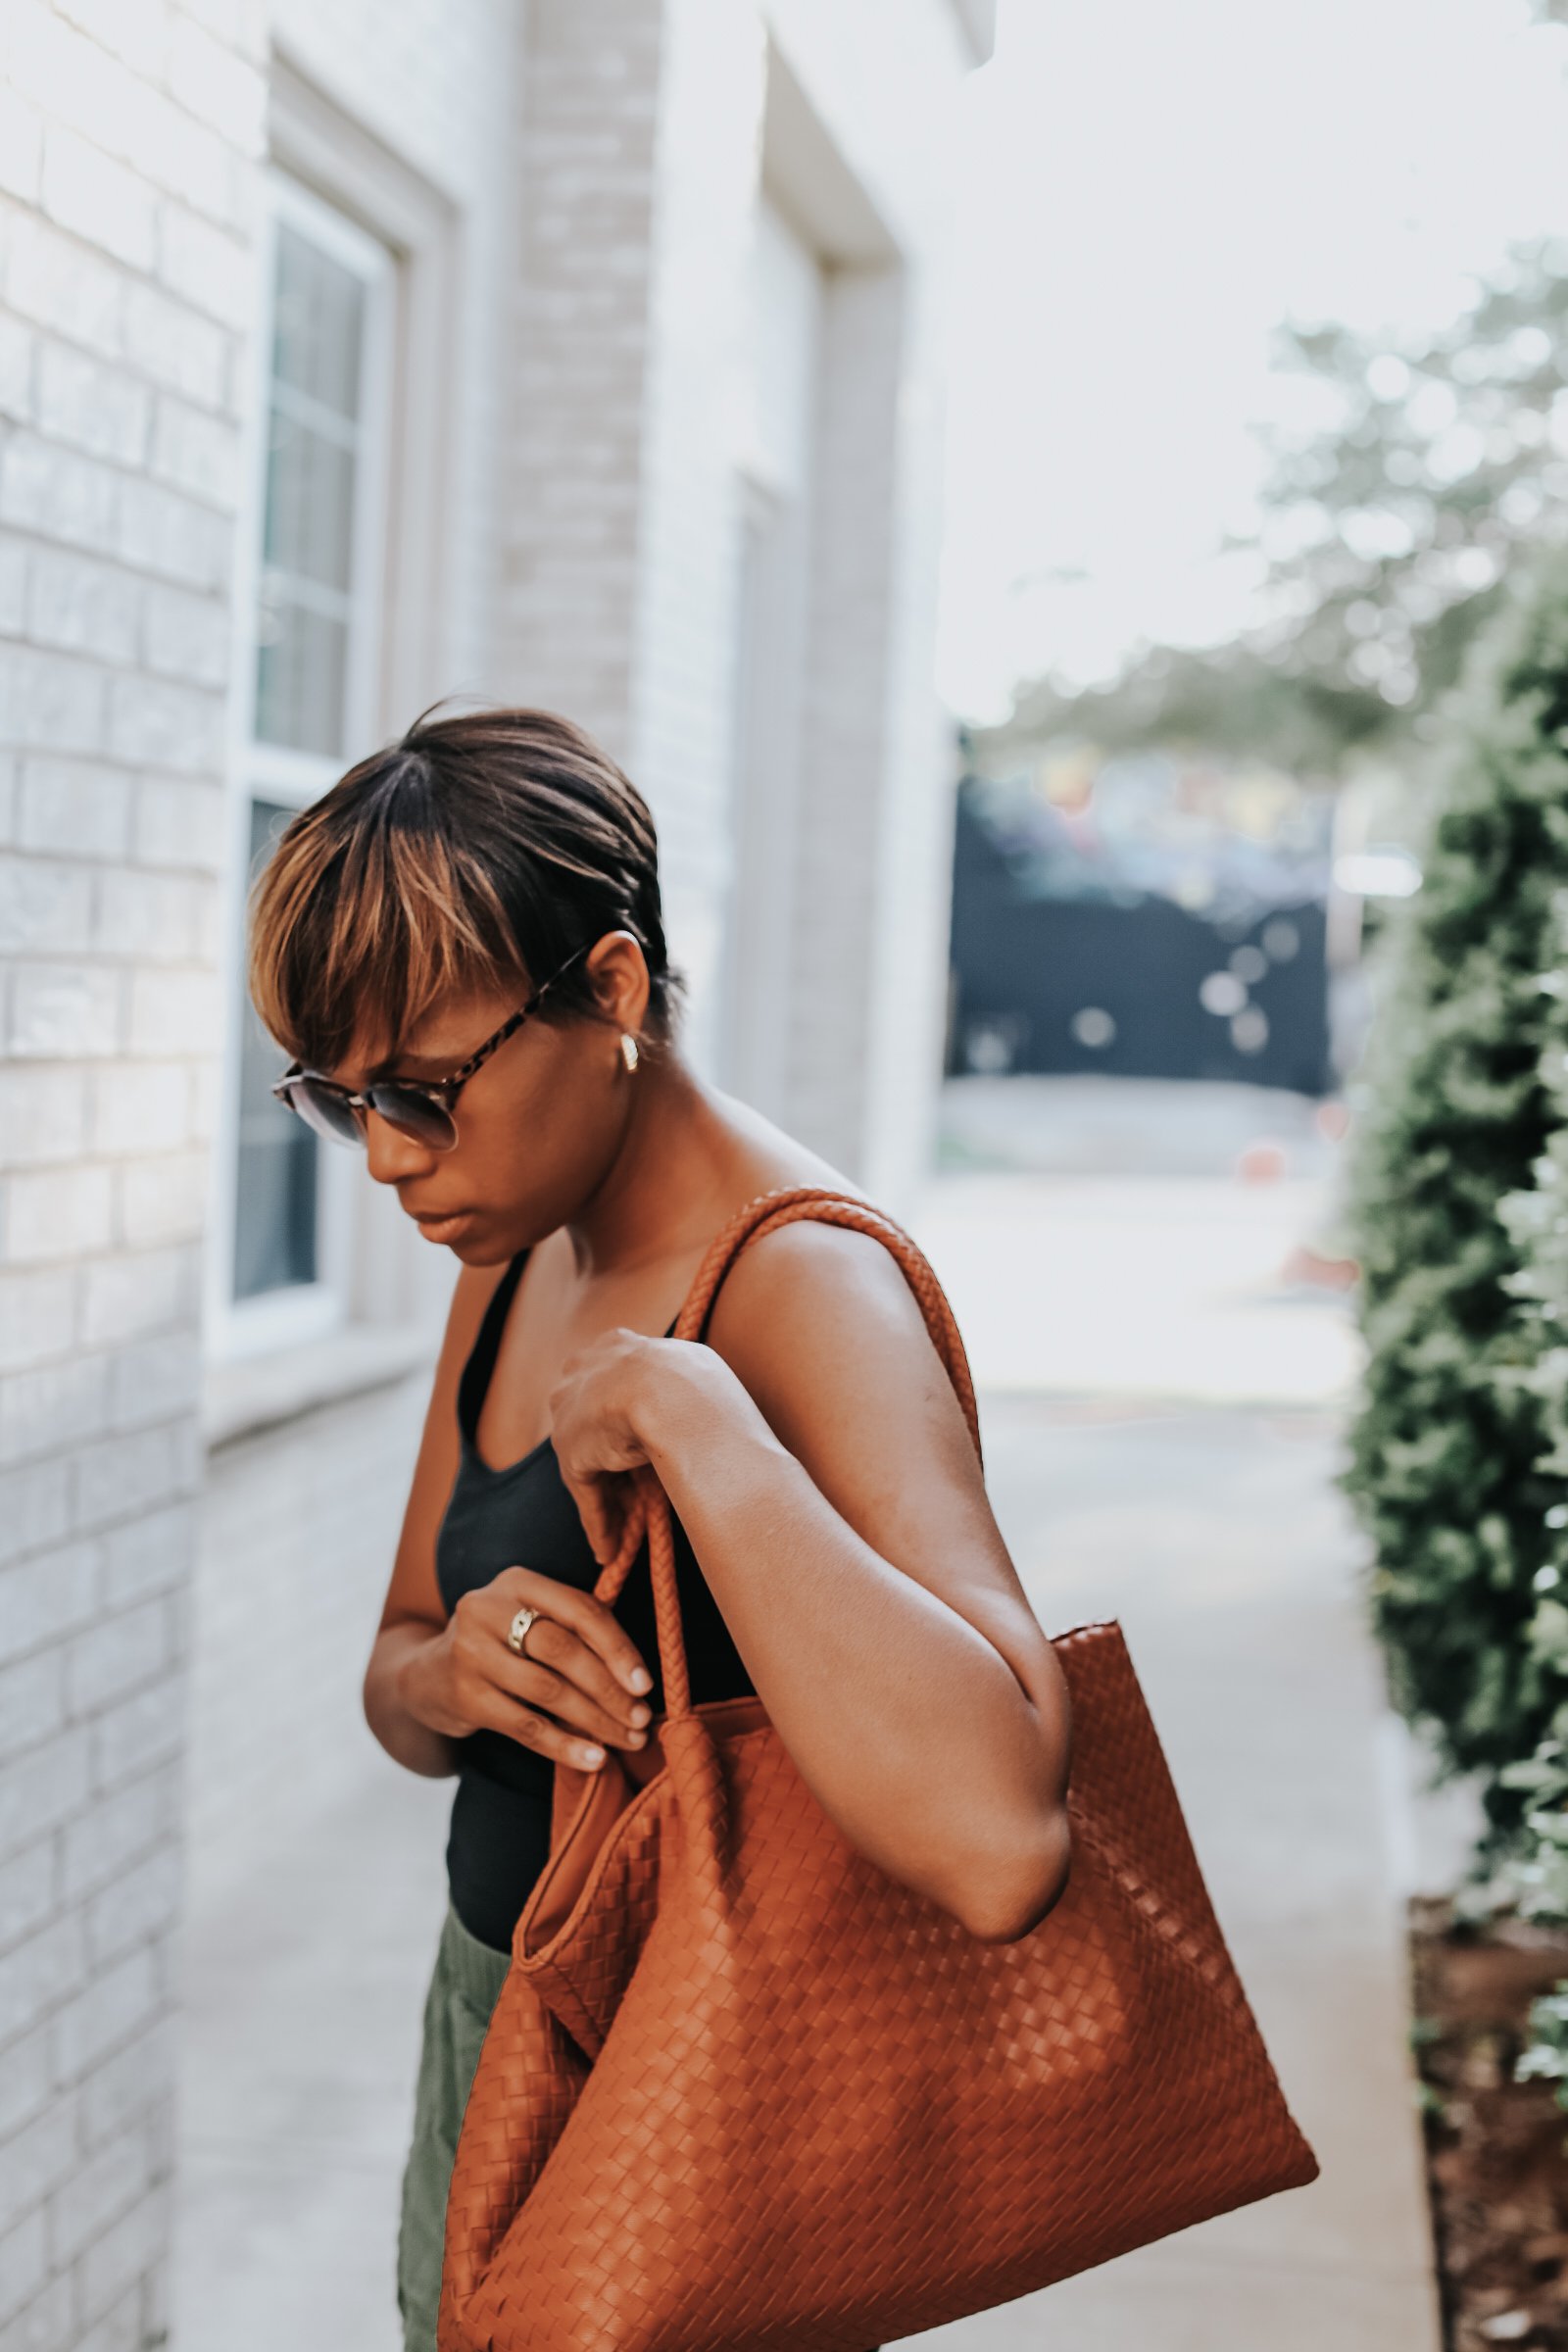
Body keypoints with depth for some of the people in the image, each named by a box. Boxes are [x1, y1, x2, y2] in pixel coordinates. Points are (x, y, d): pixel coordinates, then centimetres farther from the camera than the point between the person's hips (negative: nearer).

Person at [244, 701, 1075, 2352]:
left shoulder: (808, 1290, -26)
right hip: (488, 2026, 8)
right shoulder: (514, 1261, 1)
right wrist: (451, 1676, -13)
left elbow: (996, 1843, -42)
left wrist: (685, 1414, -36)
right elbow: (397, 1668, 11)